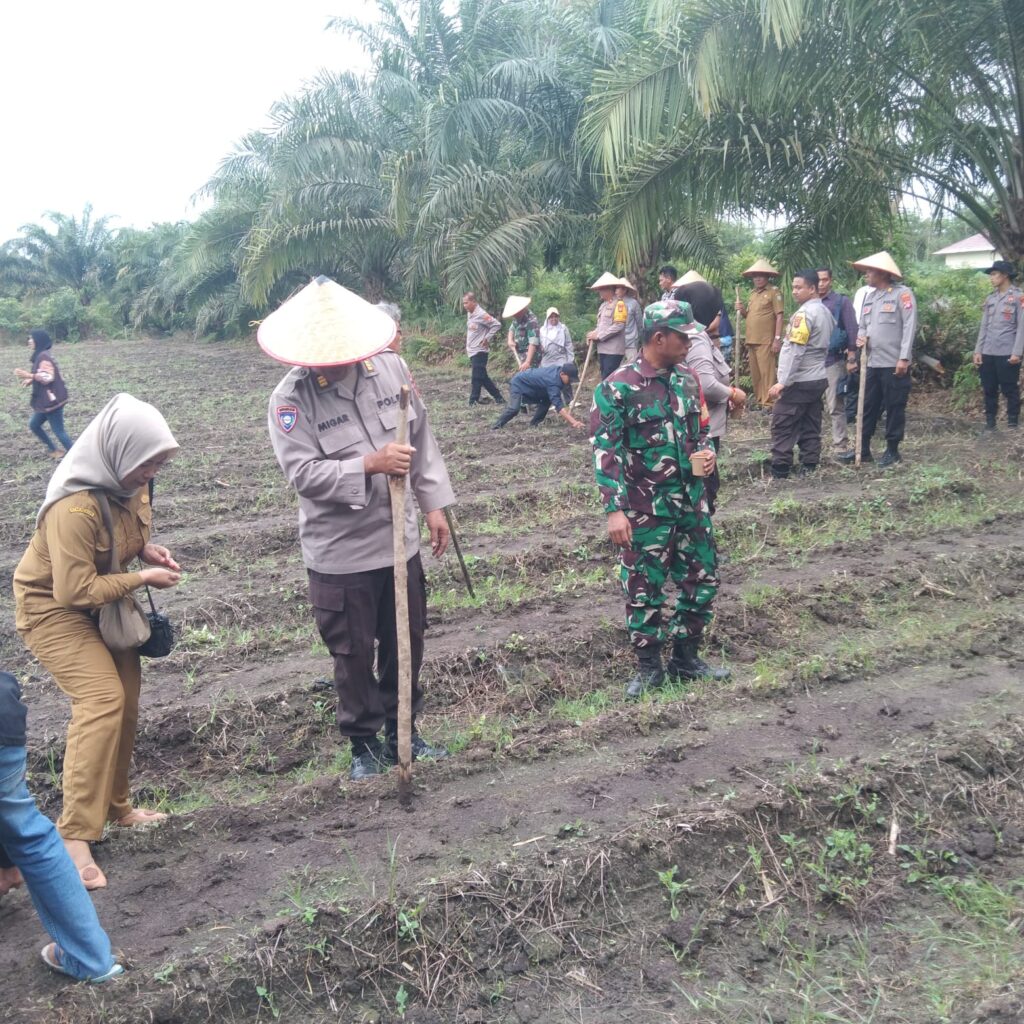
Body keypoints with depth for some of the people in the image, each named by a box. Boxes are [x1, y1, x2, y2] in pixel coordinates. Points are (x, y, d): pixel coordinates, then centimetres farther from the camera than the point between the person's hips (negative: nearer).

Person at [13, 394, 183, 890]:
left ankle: (115, 806, 31)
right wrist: (143, 579, -25)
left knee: (125, 701, 12)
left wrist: (148, 548, -8)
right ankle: (74, 836, -15)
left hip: (103, 599, 8)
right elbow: (75, 590, -32)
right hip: (52, 606, -8)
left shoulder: (128, 482, -10)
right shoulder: (75, 506, -34)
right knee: (102, 699, -22)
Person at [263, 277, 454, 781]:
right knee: (353, 653, 9)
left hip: (399, 539, 4)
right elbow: (303, 472, -21)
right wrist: (370, 465, -31)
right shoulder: (290, 398, -14)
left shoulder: (391, 367, -4)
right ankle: (365, 743, 30)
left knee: (407, 642, 17)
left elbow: (421, 438, 5)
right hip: (338, 553, -4)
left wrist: (433, 504, 6)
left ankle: (402, 732, 36)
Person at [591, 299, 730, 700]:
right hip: (645, 509, -6)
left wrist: (708, 452, -3)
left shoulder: (688, 379, 6)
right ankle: (648, 667, 20)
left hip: (692, 502, 6)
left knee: (702, 579, 13)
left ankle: (686, 657, 30)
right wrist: (615, 510, -21)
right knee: (644, 588, 4)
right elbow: (605, 452, -16)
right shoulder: (617, 388, -14)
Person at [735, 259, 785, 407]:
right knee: (755, 374, 11)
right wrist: (742, 311, 3)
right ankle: (759, 401, 19)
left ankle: (767, 403, -8)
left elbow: (779, 316, -9)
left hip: (766, 341, -7)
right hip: (751, 339, 7)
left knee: (766, 372, -8)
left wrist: (777, 338, -15)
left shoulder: (774, 292, -3)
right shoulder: (753, 294, 18)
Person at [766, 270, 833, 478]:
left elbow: (795, 351, -22)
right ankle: (809, 467, 11)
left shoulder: (804, 314, -16)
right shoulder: (825, 312, 13)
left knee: (782, 425, -5)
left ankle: (779, 471, -5)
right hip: (818, 378, 9)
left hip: (799, 380, -9)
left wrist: (782, 382, -23)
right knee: (810, 426, 10)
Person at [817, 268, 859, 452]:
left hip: (833, 360, -4)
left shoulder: (841, 301, -3)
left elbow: (851, 329, -4)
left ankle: (840, 443, 6)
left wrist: (851, 356, -8)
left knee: (835, 406, 0)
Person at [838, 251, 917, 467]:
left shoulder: (902, 293, -8)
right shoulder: (869, 296, 15)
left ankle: (892, 450, 12)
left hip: (894, 363, -7)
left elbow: (910, 326, -13)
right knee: (868, 407, 10)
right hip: (873, 362, 7)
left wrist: (904, 358, -19)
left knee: (894, 408, 2)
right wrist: (861, 336, -3)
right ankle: (863, 449, 18)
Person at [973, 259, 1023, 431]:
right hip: (987, 353, 5)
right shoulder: (990, 299, 16)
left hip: (1007, 354, -5)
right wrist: (978, 350, 7)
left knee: (1010, 390, 0)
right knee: (989, 390, 7)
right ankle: (990, 423, 14)